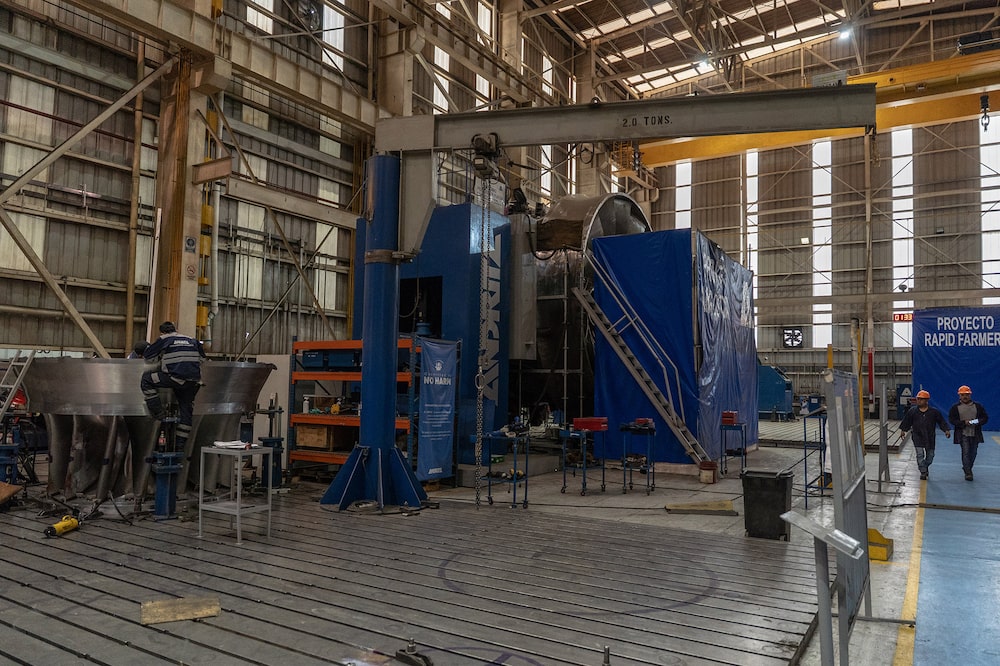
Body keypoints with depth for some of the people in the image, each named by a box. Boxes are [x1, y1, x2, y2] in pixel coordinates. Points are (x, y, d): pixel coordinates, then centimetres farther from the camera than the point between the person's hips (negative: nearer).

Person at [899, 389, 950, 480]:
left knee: (930, 455, 11)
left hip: (930, 437, 1)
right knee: (920, 454, -8)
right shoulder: (912, 411, -1)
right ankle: (923, 472, 1)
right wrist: (903, 430, 8)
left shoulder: (934, 411, -2)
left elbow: (941, 421, 4)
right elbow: (906, 421, 7)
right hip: (917, 436, -1)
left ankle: (925, 467, 37)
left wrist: (946, 430, -5)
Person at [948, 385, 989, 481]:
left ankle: (967, 468, 30)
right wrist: (964, 423, -17)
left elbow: (985, 417, 8)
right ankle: (968, 473, -7)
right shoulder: (955, 407, 0)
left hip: (975, 434, 3)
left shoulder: (978, 406, 7)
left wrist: (978, 422, -13)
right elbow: (951, 419, -4)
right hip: (963, 434, -3)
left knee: (973, 453, 10)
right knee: (966, 453, -9)